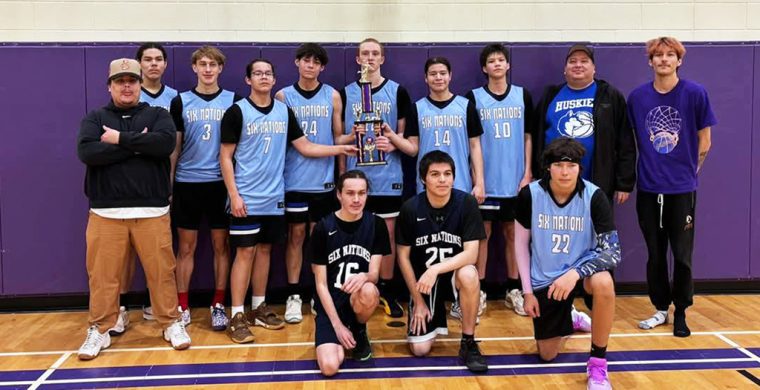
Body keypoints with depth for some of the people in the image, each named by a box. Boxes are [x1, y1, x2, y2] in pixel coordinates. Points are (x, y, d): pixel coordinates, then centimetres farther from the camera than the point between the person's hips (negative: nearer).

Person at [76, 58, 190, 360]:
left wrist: (121, 139, -11)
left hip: (152, 212, 0)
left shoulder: (157, 115, 8)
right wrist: (138, 145, -12)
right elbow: (86, 152, -11)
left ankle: (171, 323, 19)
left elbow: (165, 143, -13)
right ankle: (99, 330, 19)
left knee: (161, 271, 4)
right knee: (103, 274, 4)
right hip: (106, 213, 1)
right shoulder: (95, 118, 9)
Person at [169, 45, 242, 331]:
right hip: (187, 183, 0)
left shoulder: (233, 101, 4)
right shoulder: (181, 101, 5)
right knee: (186, 247, 6)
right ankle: (182, 307, 16)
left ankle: (218, 305, 17)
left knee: (221, 245, 6)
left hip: (221, 183, 0)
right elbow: (174, 147, 6)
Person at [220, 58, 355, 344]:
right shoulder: (237, 111, -6)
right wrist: (234, 195, -13)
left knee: (264, 249, 12)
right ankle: (237, 316, 2)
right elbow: (225, 157, -6)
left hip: (274, 196, 5)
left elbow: (305, 147, 9)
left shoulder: (284, 111, 8)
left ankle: (258, 308, 24)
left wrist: (340, 149, -2)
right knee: (245, 252, -4)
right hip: (246, 197, -5)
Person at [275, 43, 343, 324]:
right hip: (293, 180, -1)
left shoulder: (332, 96, 6)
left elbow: (339, 137, 9)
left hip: (323, 180, 1)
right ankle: (293, 296, 11)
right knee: (296, 235, 3)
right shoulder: (283, 96, 3)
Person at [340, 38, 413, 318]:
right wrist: (342, 176, -4)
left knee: (387, 235, 6)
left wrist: (393, 142, -15)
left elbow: (405, 134, 7)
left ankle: (387, 292, 18)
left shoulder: (398, 92, 4)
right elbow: (339, 139, 9)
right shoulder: (346, 93, 6)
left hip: (388, 178, 0)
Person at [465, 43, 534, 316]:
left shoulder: (522, 95, 6)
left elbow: (527, 136, 8)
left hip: (515, 180, 2)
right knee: (482, 233, 2)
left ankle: (513, 290, 18)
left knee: (513, 233, 8)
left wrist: (527, 173, 1)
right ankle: (479, 291, 10)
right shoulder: (474, 97, 1)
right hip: (485, 180, -2)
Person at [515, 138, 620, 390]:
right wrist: (527, 291, -2)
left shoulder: (594, 196, -18)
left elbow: (613, 251, -21)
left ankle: (598, 362, -17)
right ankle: (568, 319, 44)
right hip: (544, 279, 2)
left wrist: (575, 273, -36)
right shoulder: (529, 194, -14)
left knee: (603, 283, -39)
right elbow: (521, 243, -2)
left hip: (581, 266, -1)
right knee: (547, 355, 7)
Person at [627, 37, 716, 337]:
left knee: (682, 254, 4)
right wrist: (649, 168, 9)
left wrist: (689, 170, 7)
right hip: (648, 188, 2)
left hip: (682, 189, -2)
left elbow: (704, 140, 2)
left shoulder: (695, 93, -5)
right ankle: (660, 309, 24)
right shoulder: (637, 97, 1)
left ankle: (680, 312, 19)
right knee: (655, 253, 10)